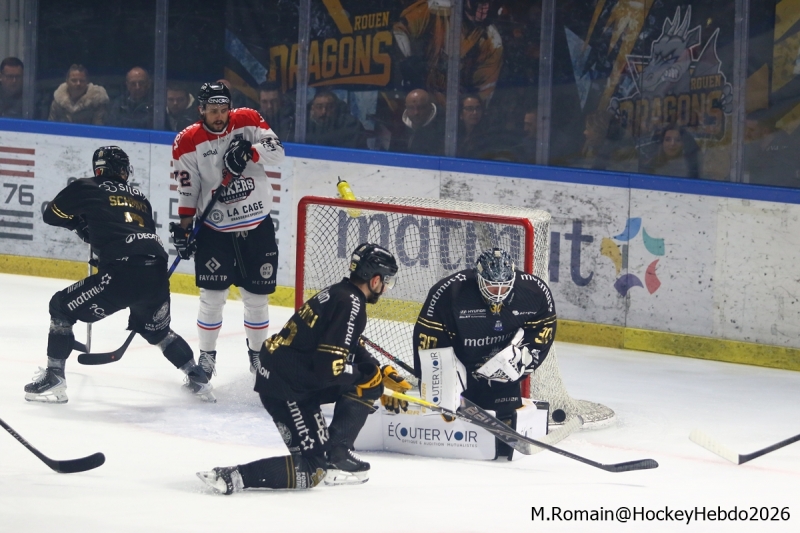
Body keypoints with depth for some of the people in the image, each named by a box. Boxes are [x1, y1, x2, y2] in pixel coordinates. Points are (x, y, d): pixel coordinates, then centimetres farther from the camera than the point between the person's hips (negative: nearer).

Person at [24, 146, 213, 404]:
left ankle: (54, 379, 4)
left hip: (122, 272, -5)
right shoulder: (139, 197, 26)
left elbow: (51, 215, 23)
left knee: (61, 308, 11)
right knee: (157, 330, 33)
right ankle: (198, 379, 28)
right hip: (157, 274, 5)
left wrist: (81, 224, 41)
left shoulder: (86, 189, 11)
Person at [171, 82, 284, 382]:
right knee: (212, 296, -6)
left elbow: (277, 152, -10)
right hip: (215, 229, -1)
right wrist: (184, 225, -10)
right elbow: (187, 190, -5)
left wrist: (250, 152, -27)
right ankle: (207, 355, 9)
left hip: (257, 226, 1)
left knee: (257, 296, 8)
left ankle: (258, 351, 26)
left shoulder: (248, 121, -3)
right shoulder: (188, 143, -7)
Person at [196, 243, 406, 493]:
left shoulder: (340, 293, 13)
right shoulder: (351, 305, -17)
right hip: (286, 390, -10)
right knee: (313, 470, -7)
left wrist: (380, 374, 15)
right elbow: (330, 366, -22)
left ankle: (337, 456, 12)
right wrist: (365, 377, -6)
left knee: (366, 389, 13)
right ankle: (231, 477, -17)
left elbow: (352, 349, 26)